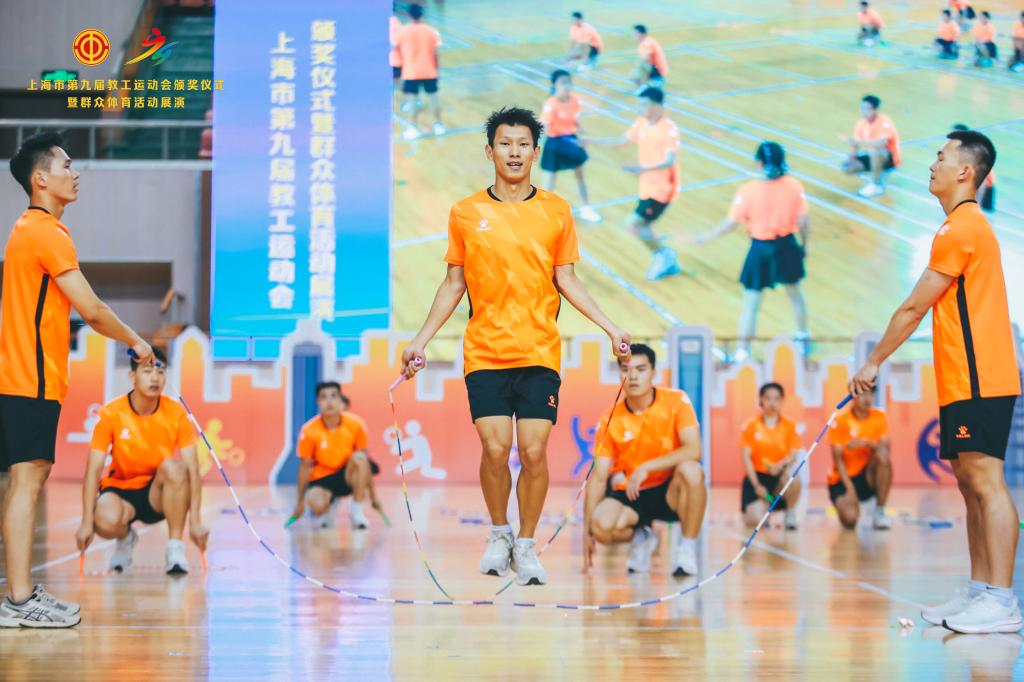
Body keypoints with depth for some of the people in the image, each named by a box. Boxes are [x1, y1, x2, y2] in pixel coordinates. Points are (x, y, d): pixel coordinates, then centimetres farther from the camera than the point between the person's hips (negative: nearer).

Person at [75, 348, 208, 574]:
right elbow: (93, 471, -14)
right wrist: (87, 523, -22)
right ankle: (125, 538, 5)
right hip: (121, 489, -1)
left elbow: (193, 469, -13)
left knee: (173, 468, -33)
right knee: (106, 521, -35)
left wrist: (195, 521, -22)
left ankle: (175, 548, -20)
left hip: (160, 494, 1)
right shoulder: (111, 414, -12)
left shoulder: (177, 413, -10)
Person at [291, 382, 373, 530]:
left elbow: (365, 459, -2)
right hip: (321, 478, -1)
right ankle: (329, 505, 6)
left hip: (348, 475, 1)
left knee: (359, 458, -32)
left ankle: (356, 511, -15)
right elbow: (305, 467, -4)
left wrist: (372, 495, 0)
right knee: (316, 504, -35)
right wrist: (300, 502, -1)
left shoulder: (355, 424, -13)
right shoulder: (309, 430, -15)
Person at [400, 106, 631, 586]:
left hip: (540, 353, 0)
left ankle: (525, 545, 10)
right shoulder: (465, 213, 5)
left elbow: (566, 281, 9)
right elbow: (454, 284, 11)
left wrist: (611, 329, 0)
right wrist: (420, 340, 6)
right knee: (495, 448, -9)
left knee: (534, 451, -7)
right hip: (485, 352, 0)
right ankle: (499, 534, 16)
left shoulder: (556, 211, 6)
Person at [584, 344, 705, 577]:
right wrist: (587, 529, -10)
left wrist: (646, 468, -29)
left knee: (690, 471, -35)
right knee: (602, 525, -30)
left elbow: (693, 451, -21)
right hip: (630, 496, 1)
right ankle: (641, 538, 8)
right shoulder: (610, 420, -5)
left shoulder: (676, 402, -10)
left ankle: (686, 548, -15)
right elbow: (599, 477, -3)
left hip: (671, 491, -1)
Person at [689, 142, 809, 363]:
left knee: (751, 303, 6)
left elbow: (730, 223, -14)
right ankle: (803, 338, 43)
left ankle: (742, 352, 11)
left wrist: (705, 239, -3)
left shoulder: (748, 191, -18)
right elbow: (803, 222, -6)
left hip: (761, 249, -3)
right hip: (787, 246, 3)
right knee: (795, 293, 26)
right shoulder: (794, 186, -11)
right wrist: (804, 245, 11)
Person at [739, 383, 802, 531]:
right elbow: (746, 457, -5)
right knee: (755, 521, -24)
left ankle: (790, 515, -8)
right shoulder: (751, 425, -2)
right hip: (758, 476, -1)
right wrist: (756, 485, -14)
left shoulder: (789, 426, 2)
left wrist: (781, 465, -30)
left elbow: (793, 455, -7)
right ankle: (764, 506, 14)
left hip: (779, 475, 1)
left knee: (793, 480, -37)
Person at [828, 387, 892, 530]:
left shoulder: (879, 417, -1)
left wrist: (867, 443, -31)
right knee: (849, 520, -30)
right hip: (843, 480, -3)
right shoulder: (840, 421, -10)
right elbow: (838, 459, -13)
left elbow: (885, 448, -11)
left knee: (882, 456, -30)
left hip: (868, 476, 3)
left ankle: (880, 513, -17)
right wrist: (850, 488, -23)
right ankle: (843, 503, 12)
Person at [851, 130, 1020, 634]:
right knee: (970, 482, 11)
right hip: (963, 382, 10)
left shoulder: (962, 228, -12)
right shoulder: (966, 225, 20)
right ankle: (979, 590, 14)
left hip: (979, 380, -10)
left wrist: (874, 362, -1)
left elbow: (914, 308, -9)